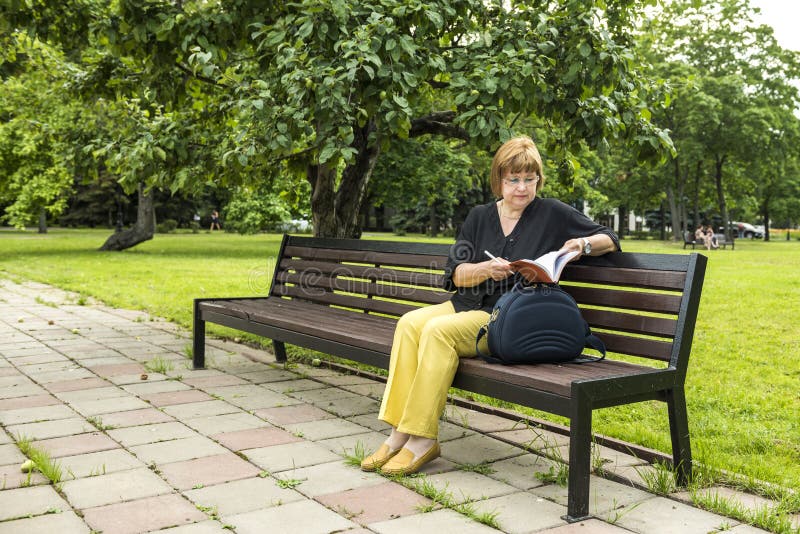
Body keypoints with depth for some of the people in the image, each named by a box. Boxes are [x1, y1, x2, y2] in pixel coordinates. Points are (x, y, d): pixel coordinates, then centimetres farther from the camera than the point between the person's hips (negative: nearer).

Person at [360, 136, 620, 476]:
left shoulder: (553, 214, 4)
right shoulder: (479, 217, 14)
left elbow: (610, 240, 8)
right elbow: (455, 275, 7)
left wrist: (583, 244, -13)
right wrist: (485, 269, -13)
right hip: (468, 306, 5)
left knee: (439, 330, -30)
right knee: (410, 323, -23)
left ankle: (423, 439, -27)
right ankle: (399, 432, -23)